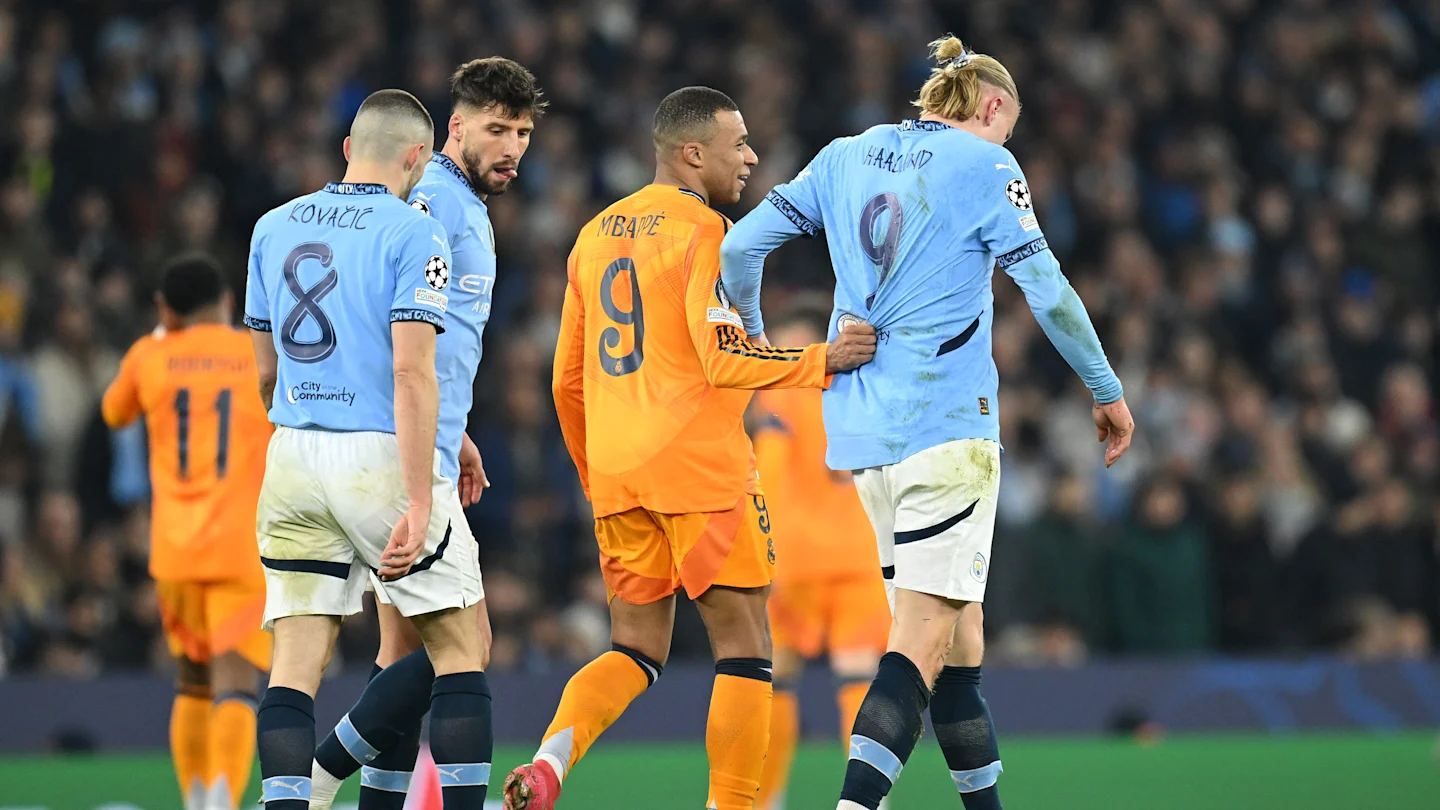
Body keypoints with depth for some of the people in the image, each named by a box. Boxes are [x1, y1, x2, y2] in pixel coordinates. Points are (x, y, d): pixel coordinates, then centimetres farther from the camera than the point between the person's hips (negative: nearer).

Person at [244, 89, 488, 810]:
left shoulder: (274, 228, 11)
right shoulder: (413, 233, -7)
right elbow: (412, 373, -15)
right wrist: (418, 504, -18)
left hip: (292, 455, 5)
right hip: (381, 455, -5)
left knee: (295, 666, 2)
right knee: (461, 647, 7)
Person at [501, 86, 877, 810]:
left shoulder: (595, 235, 15)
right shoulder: (702, 231, -8)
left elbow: (567, 381, 18)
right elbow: (724, 359, -18)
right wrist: (823, 360, -9)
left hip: (615, 474, 7)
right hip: (700, 466, -7)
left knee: (635, 651, 12)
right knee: (743, 645, 2)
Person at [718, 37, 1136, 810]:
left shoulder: (844, 157, 13)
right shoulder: (983, 165, -3)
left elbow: (740, 246, 13)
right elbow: (1047, 290, -6)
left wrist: (752, 338, 30)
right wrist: (1106, 390, 4)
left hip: (859, 425, 7)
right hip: (945, 421, -6)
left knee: (957, 628, 14)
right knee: (925, 637, -12)